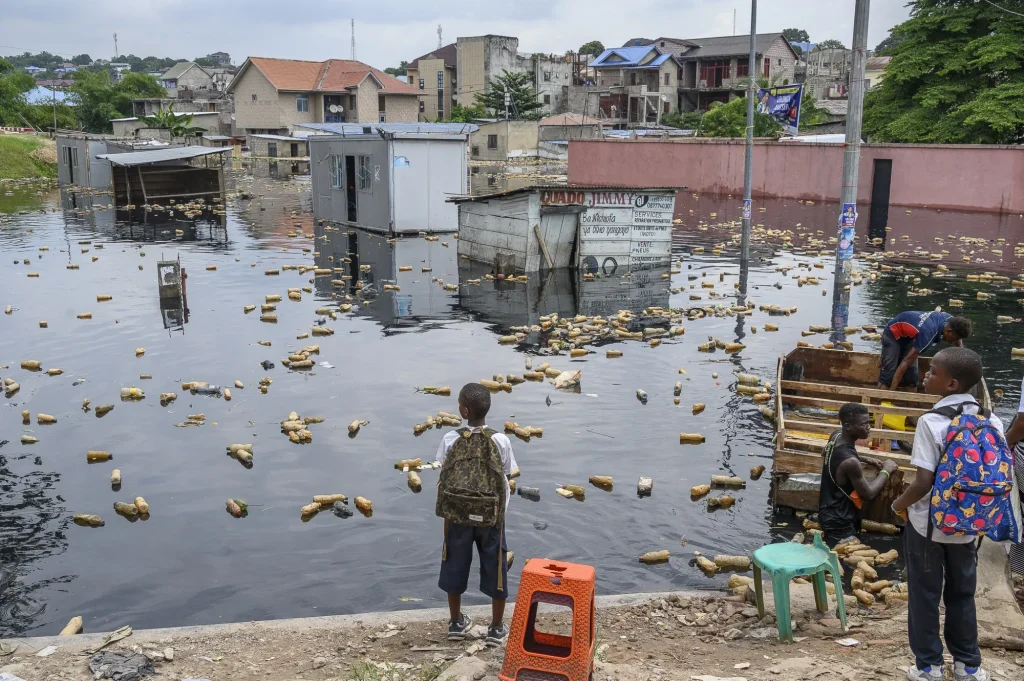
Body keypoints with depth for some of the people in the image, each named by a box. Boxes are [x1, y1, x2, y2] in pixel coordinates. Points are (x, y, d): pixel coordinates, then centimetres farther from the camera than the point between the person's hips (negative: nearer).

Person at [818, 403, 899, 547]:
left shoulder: (836, 436, -6)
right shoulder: (850, 462, -32)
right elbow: (868, 494, -20)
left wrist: (864, 459, 6)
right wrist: (886, 471, -9)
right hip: (839, 522, -9)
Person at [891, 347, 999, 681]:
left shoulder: (932, 422, -21)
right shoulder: (991, 421, -4)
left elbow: (923, 482, -22)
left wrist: (899, 504, -5)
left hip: (928, 524, -5)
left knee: (925, 595, 11)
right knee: (962, 594, 20)